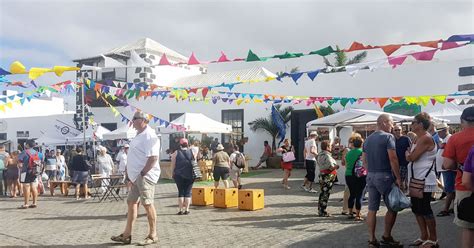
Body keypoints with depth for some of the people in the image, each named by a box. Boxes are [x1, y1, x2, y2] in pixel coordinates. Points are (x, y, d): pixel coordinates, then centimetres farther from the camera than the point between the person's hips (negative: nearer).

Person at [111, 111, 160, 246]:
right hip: (136, 177, 10)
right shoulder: (140, 134, 17)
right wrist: (131, 174, 17)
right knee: (131, 202, 12)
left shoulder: (149, 135, -15)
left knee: (147, 204, -4)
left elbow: (153, 158, -23)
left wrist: (142, 174, -20)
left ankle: (152, 235, 6)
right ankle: (126, 235, 19)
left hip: (145, 176, -10)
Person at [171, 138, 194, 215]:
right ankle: (186, 209, 3)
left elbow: (173, 165, -1)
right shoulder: (192, 152, 2)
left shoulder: (176, 153, -1)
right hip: (190, 175, 1)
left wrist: (173, 173, 11)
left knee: (180, 191, 7)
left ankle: (180, 209, 6)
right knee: (188, 192, 5)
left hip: (179, 175, 0)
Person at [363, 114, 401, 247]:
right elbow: (393, 159, -16)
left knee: (372, 209, 7)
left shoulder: (368, 139, 13)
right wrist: (398, 177, -11)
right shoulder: (388, 137, -9)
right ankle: (386, 236, 15)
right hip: (384, 176, -7)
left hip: (370, 176, 7)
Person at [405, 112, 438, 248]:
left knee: (425, 210, -4)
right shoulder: (419, 139, 16)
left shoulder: (426, 138, -17)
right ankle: (424, 237, 24)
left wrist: (407, 153, -1)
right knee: (417, 209, 14)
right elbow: (410, 157, 15)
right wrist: (409, 154, -4)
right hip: (416, 180, 10)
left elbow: (412, 157, -19)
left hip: (424, 181, -10)